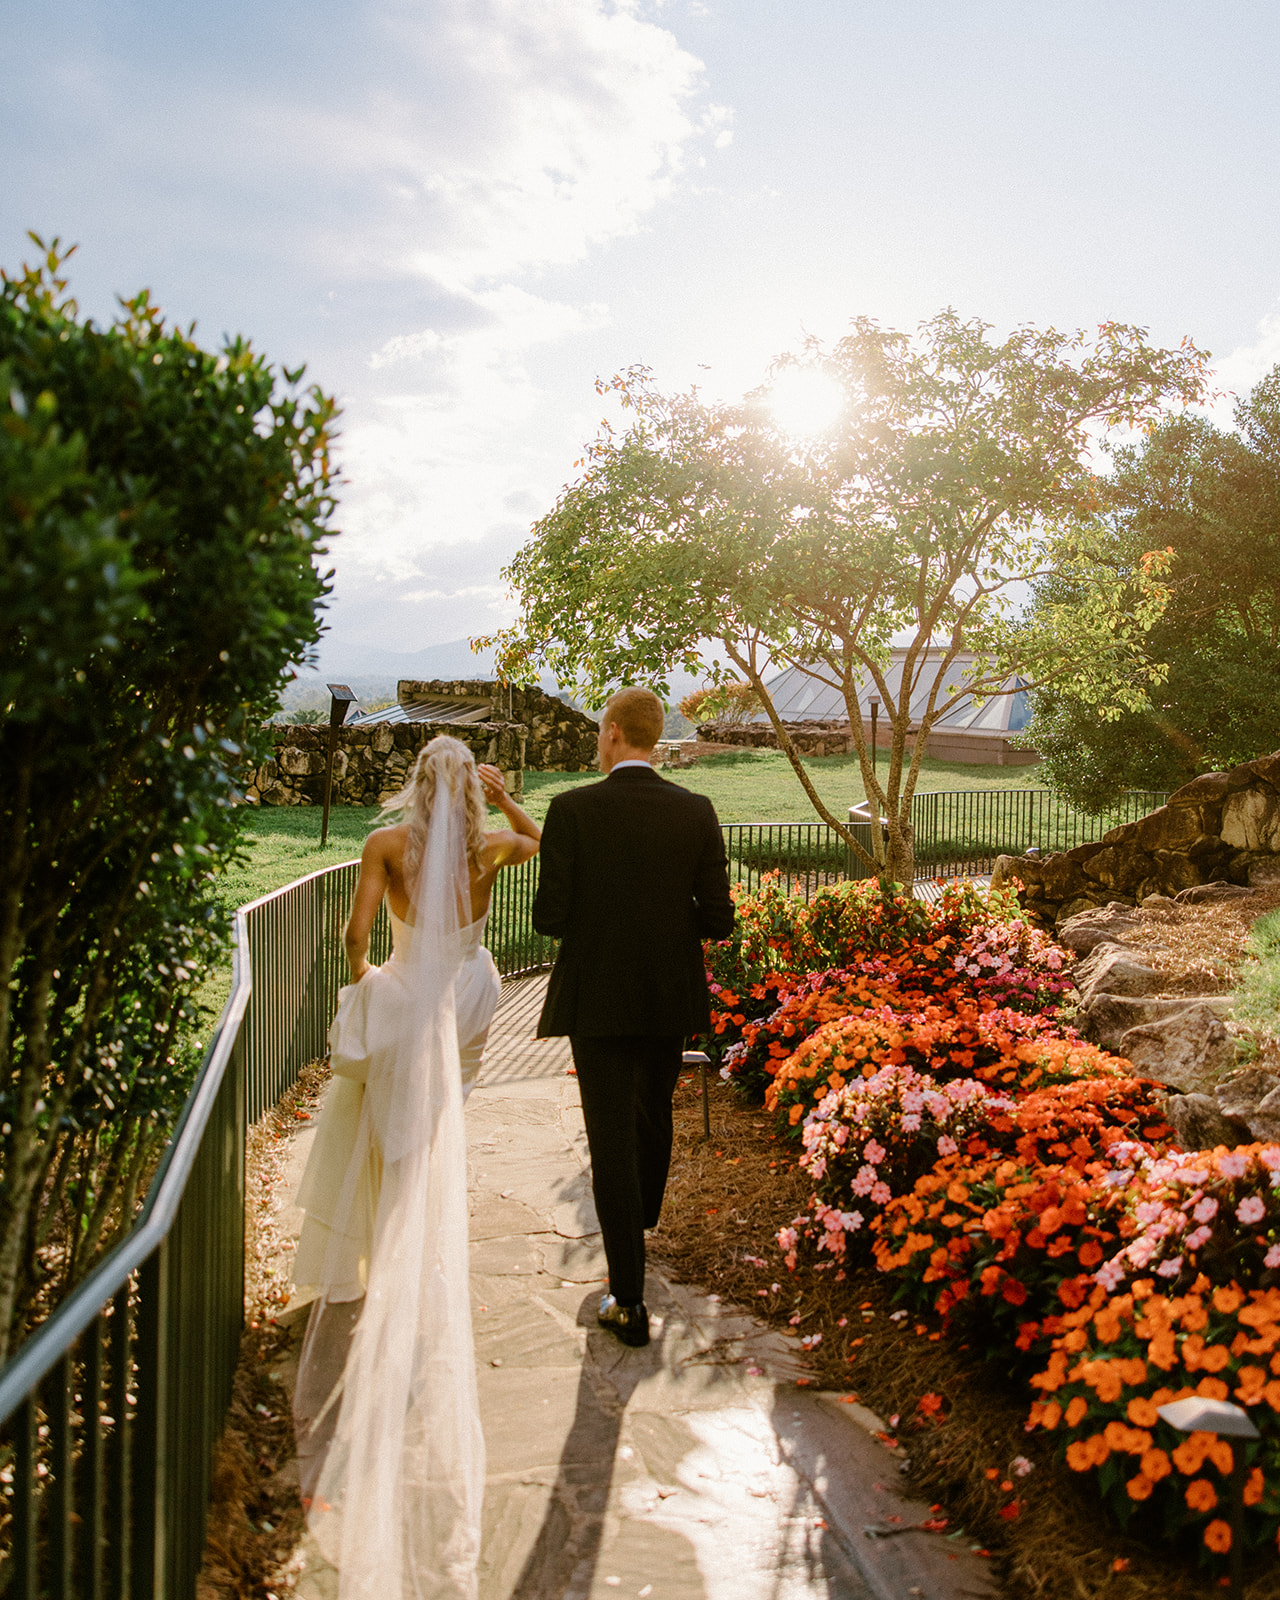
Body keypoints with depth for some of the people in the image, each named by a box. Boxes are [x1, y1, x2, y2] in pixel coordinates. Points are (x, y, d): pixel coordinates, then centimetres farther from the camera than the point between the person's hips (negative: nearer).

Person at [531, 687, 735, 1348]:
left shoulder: (573, 809, -13)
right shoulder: (696, 811, -5)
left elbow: (549, 916, -13)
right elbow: (718, 920, -5)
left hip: (599, 999, -4)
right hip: (670, 998, 4)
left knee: (612, 1139, 2)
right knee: (653, 1114, 26)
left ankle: (629, 1300, 5)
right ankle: (642, 1220, 52)